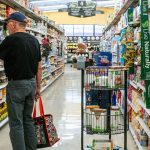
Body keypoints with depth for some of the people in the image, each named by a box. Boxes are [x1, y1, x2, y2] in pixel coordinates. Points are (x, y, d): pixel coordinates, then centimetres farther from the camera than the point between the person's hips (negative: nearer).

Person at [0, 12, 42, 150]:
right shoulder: (34, 40, 7)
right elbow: (39, 67, 10)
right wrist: (38, 87, 17)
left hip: (16, 84, -7)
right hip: (31, 83, 7)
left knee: (16, 123, 0)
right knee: (28, 119, 17)